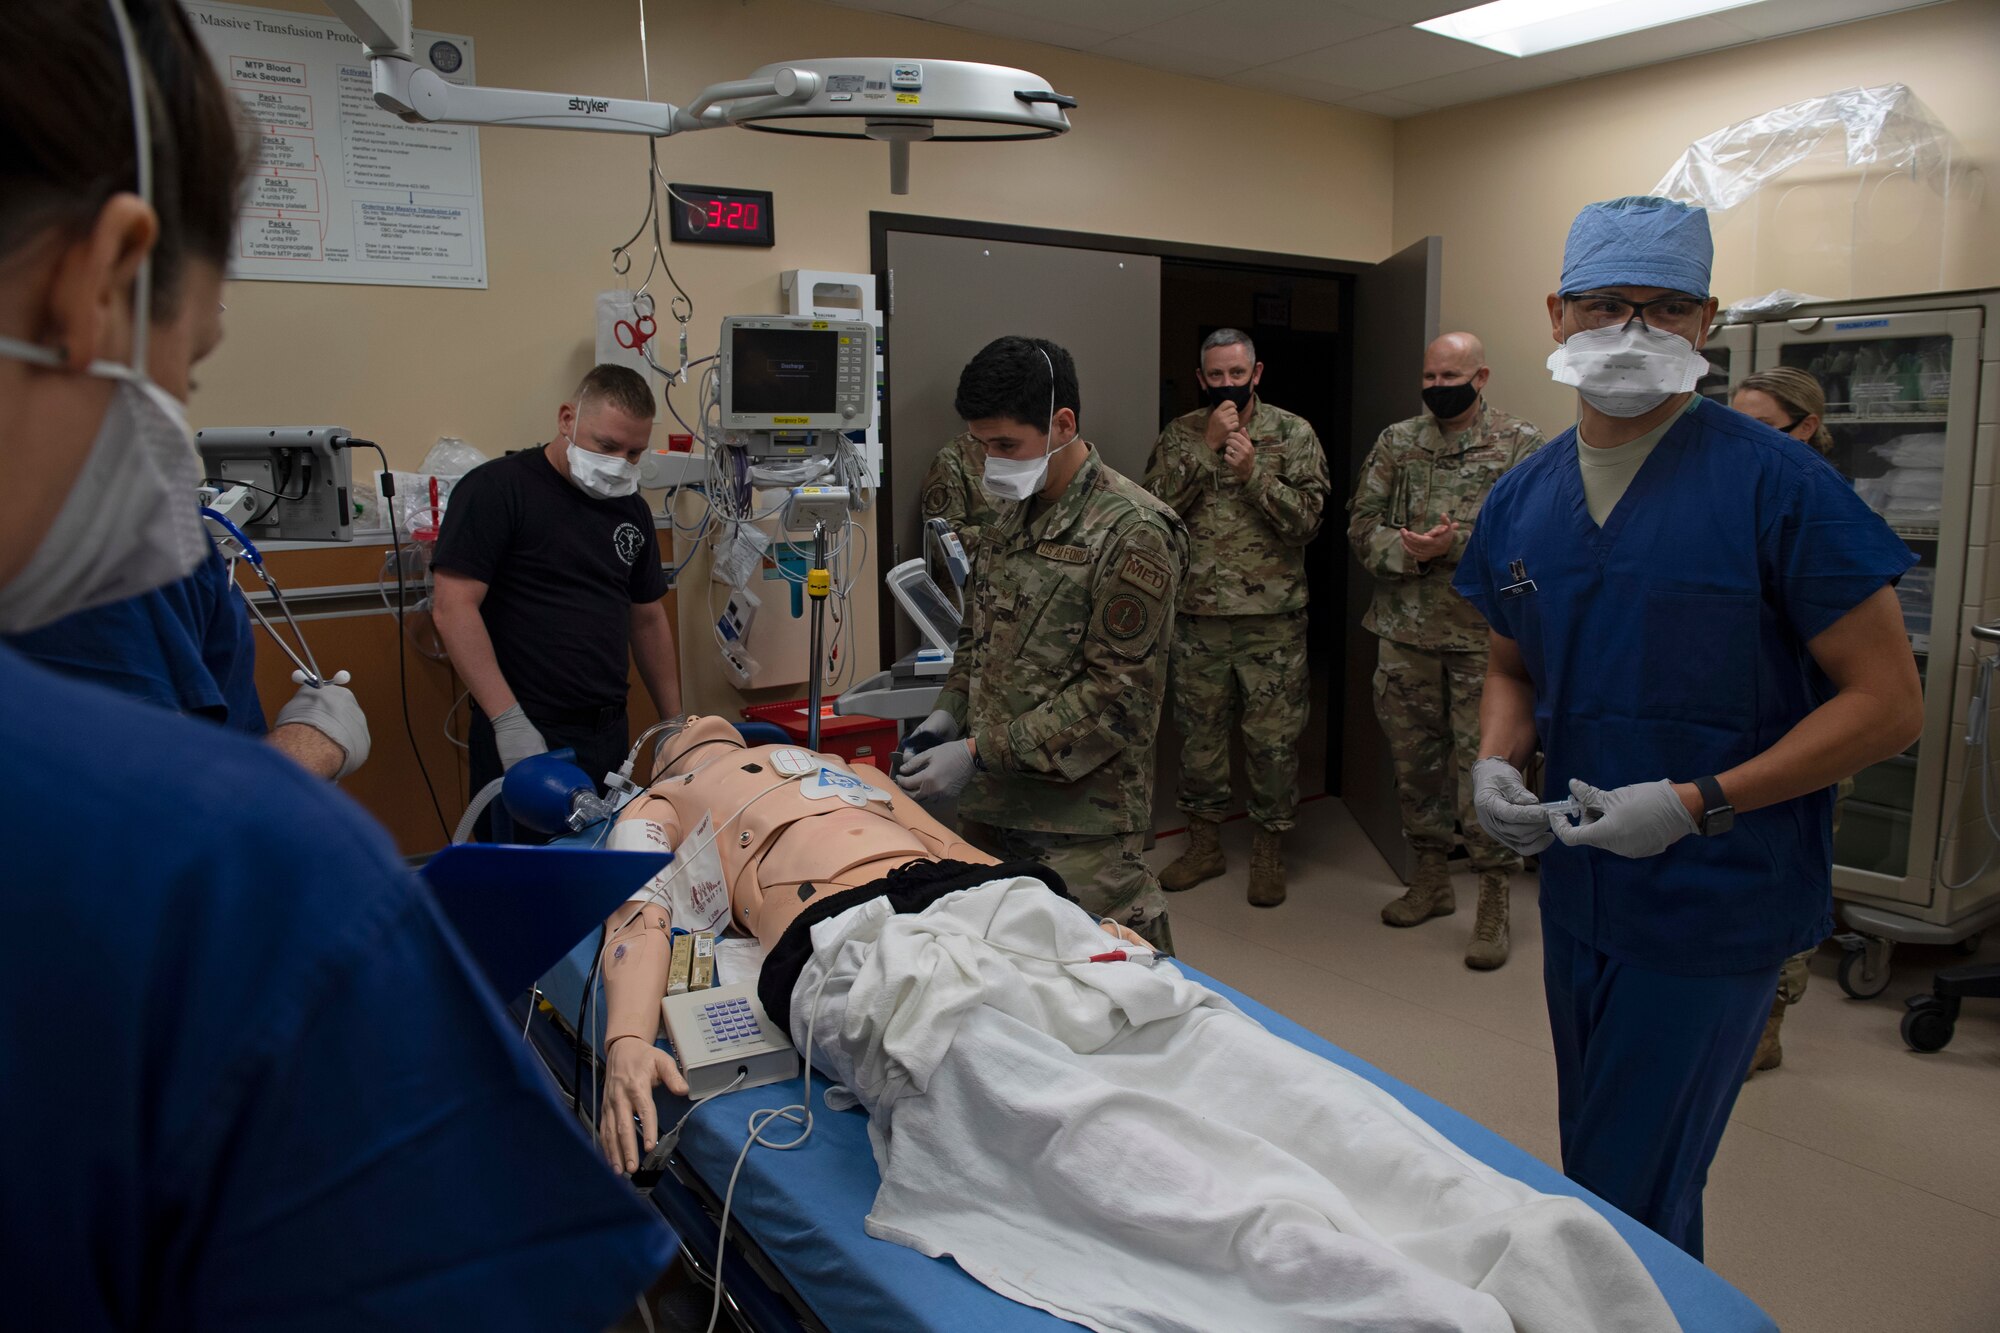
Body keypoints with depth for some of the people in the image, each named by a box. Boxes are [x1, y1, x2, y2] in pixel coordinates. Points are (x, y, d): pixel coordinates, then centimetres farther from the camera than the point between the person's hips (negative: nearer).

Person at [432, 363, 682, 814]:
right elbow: (454, 610, -14)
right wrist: (509, 721, -20)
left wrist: (676, 724, 14)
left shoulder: (631, 509, 12)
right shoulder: (496, 489, -8)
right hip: (524, 739, -6)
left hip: (611, 734, 6)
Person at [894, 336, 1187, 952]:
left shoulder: (1132, 532, -13)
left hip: (1078, 815, -7)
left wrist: (981, 753, -18)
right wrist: (951, 712, 6)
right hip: (990, 806, 7)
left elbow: (1115, 693, -17)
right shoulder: (1013, 514, 12)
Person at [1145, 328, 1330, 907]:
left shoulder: (1293, 434, 0)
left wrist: (1253, 473, -20)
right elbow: (1155, 507, -7)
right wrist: (1207, 447, -13)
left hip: (1272, 618, -2)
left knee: (1273, 738, 4)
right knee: (1199, 732, 12)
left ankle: (1269, 850, 20)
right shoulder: (1181, 434, 6)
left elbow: (1307, 519, -8)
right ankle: (1203, 844, 27)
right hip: (1196, 615, 2)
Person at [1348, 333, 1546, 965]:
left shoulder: (1521, 444, -1)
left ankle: (1494, 903, 9)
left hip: (1484, 634, -4)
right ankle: (1432, 877, 29)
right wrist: (1409, 553, -13)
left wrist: (1455, 545, -20)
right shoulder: (1396, 441, 10)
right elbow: (1362, 523, 5)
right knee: (1413, 757, 13)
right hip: (1404, 631, 4)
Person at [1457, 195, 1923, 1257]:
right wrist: (1496, 763, -4)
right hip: (1577, 889, 6)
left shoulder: (1776, 484, -14)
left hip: (1715, 902, -6)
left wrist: (1696, 802, -21)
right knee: (1598, 1160, 24)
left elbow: (1888, 702, -13)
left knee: (1624, 1209, 0)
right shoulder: (1520, 501, 4)